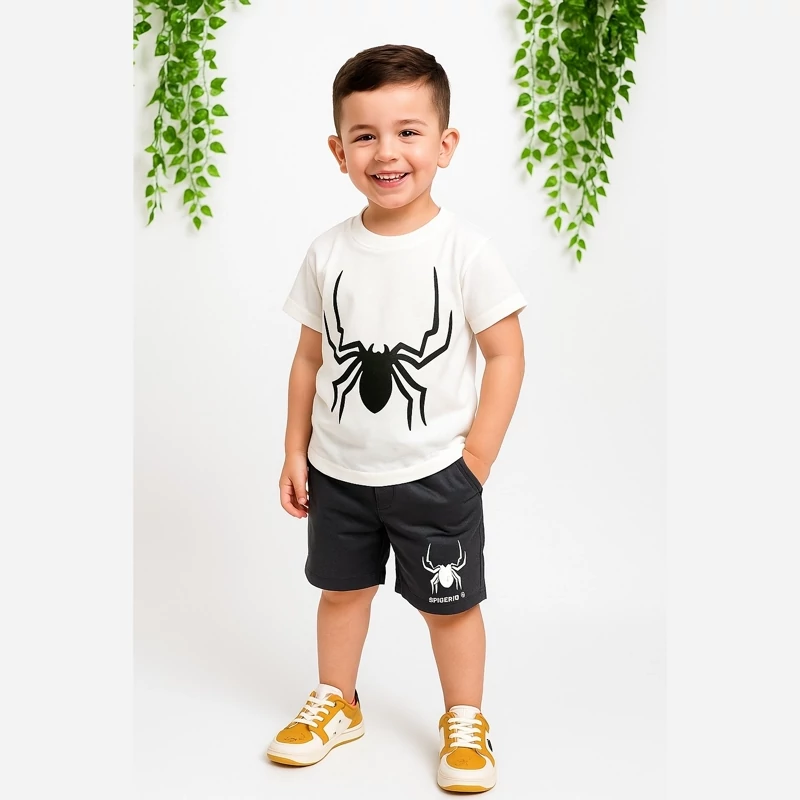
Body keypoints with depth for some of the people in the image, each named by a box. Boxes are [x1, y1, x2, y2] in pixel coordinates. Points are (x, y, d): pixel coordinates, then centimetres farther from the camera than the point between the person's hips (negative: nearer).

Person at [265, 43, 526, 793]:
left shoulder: (464, 249, -15)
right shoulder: (328, 252, -5)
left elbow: (506, 355, -11)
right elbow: (309, 356, 4)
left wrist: (475, 464, -12)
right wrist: (295, 451, 3)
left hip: (434, 476, -3)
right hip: (338, 473, 4)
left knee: (450, 604, 11)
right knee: (341, 589, 20)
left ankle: (464, 723, 33)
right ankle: (337, 702, 43)